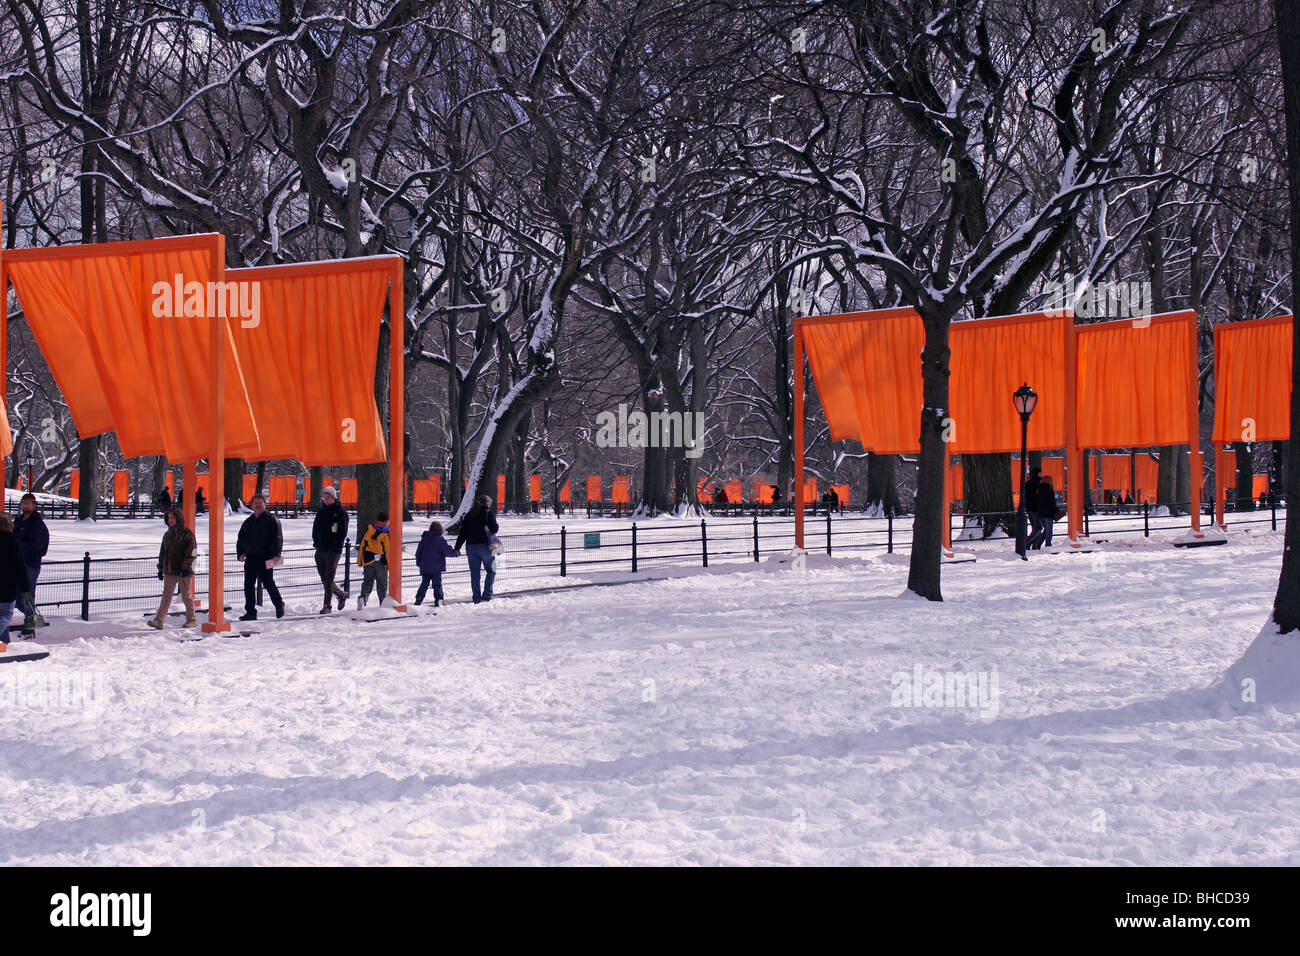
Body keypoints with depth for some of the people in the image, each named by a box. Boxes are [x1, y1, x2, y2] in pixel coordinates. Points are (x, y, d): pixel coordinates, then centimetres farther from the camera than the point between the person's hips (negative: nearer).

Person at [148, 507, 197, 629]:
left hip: (183, 572, -6)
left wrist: (186, 568, -19)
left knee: (187, 596, 3)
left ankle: (191, 620, 14)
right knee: (166, 596, 1)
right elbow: (163, 553, 20)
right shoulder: (168, 534, 14)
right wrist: (160, 568, 15)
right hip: (169, 571, 6)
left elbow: (191, 553, -12)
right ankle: (159, 620, -4)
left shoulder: (187, 534, -6)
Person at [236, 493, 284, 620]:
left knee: (268, 583, -2)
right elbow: (240, 539, 21)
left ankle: (279, 605, 18)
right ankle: (250, 612, 9)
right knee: (249, 585, 3)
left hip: (266, 558, -5)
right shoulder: (248, 522, 16)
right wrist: (240, 553, 6)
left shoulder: (271, 520, 0)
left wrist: (276, 554, -16)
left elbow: (278, 538, -6)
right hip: (250, 558, 5)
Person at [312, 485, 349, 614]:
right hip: (320, 550, 6)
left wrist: (336, 546, -12)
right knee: (324, 579, 8)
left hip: (333, 550, -6)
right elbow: (315, 529, 19)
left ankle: (327, 605, -3)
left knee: (329, 579, -7)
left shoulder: (341, 513, -2)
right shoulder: (321, 512, 14)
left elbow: (343, 532, -6)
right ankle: (341, 594, 28)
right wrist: (316, 542, 7)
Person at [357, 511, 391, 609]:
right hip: (381, 562, -2)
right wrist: (389, 564, -2)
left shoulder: (368, 531, 4)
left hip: (368, 560, 2)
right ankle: (383, 604, 11)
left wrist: (360, 560, 14)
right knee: (382, 584, 8)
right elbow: (388, 549, -8)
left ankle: (363, 597, -16)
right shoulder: (386, 534, -7)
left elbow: (362, 546, 7)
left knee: (367, 581, 8)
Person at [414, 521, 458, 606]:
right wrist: (456, 553, 11)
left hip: (425, 567, 4)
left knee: (424, 583, 13)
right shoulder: (440, 539, -9)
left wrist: (419, 562, 27)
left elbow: (418, 552, 13)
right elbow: (448, 551, -7)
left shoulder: (424, 538, 7)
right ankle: (438, 600, -6)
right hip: (436, 568, -4)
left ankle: (419, 599, 7)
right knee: (437, 584, 1)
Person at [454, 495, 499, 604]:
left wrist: (457, 548, 9)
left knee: (474, 574, 8)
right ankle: (487, 594, -1)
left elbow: (462, 533, 7)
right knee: (491, 570, 12)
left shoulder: (469, 515, 10)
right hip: (485, 546, -4)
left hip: (471, 547, 4)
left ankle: (476, 598, 7)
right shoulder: (489, 513, -2)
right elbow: (494, 529, -11)